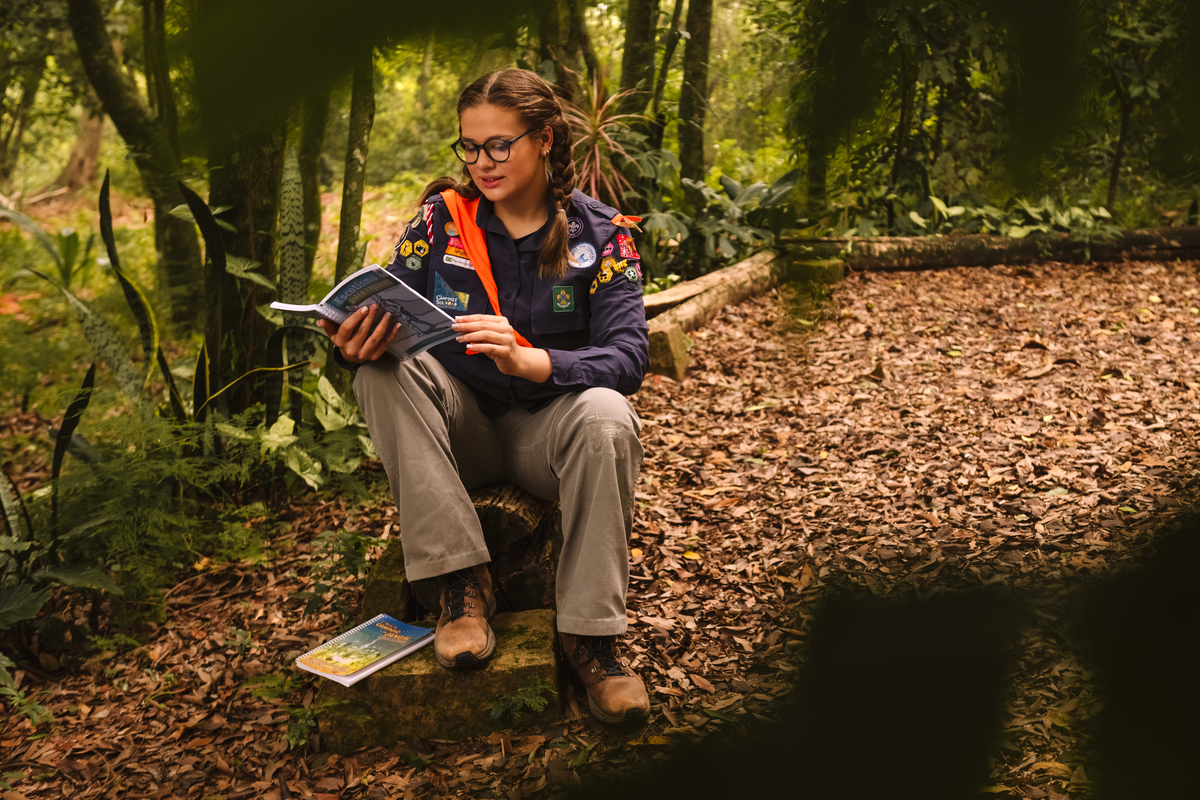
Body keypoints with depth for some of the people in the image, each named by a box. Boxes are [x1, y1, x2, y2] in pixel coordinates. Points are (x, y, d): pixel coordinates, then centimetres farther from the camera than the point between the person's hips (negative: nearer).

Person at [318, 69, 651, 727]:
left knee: (606, 416, -34)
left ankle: (589, 635, -22)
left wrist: (531, 362, -35)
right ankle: (462, 584, -26)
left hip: (546, 431, -1)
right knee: (386, 370, -27)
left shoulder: (599, 234, -5)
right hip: (458, 425, 2)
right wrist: (354, 345, -30)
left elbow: (628, 357, -17)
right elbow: (388, 319, -4)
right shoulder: (442, 217, 0)